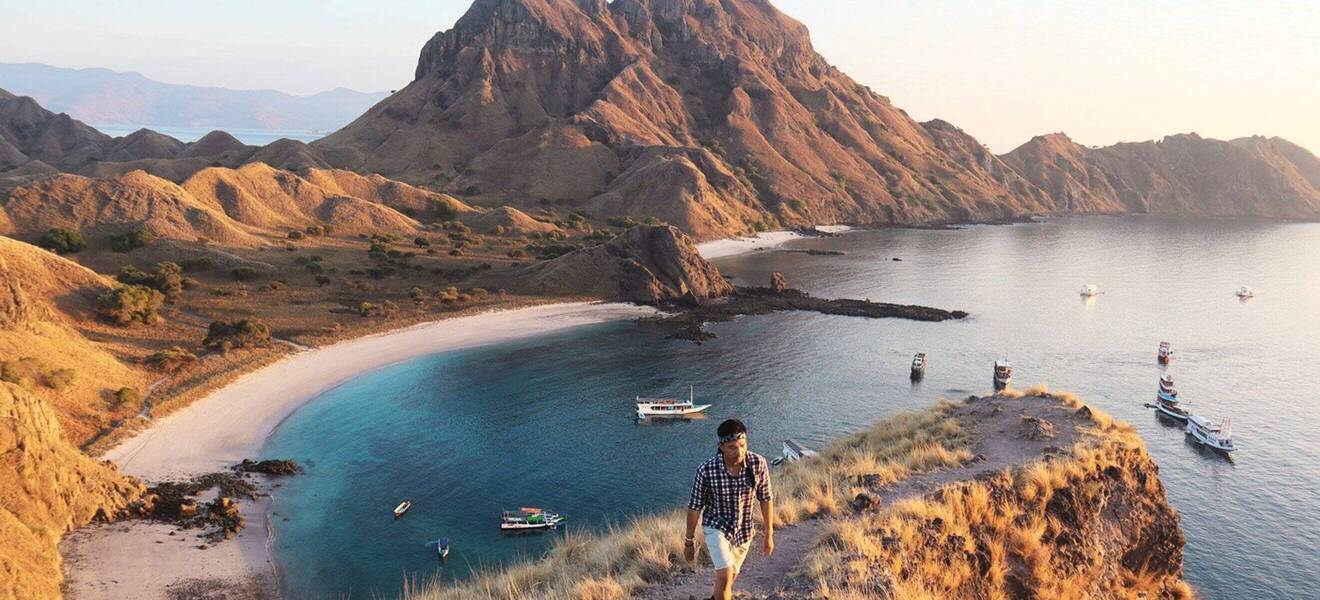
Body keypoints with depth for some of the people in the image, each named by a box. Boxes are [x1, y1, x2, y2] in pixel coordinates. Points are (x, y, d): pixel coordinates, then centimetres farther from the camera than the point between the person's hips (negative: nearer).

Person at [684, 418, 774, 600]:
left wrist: (769, 535, 0)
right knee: (725, 576, -20)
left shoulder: (759, 464, -21)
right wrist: (689, 541, -3)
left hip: (743, 530, 3)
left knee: (731, 575, 22)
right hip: (716, 527, -3)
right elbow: (695, 507, -12)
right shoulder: (706, 470, -26)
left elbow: (766, 499, -6)